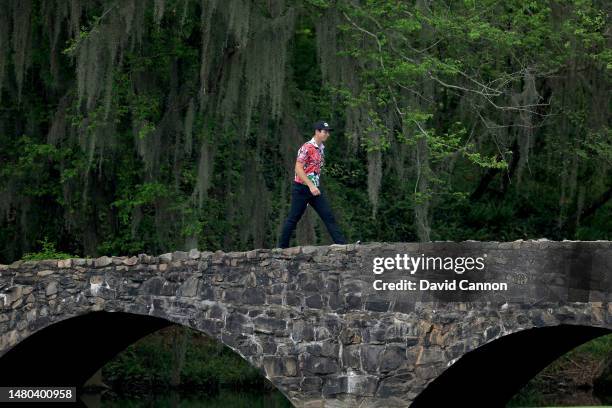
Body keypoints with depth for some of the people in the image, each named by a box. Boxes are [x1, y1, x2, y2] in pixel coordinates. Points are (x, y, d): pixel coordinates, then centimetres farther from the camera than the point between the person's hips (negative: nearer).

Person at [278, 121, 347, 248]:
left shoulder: (321, 149, 12)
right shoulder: (307, 148, -14)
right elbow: (298, 169, -20)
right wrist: (311, 186, -25)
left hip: (315, 189, 8)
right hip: (301, 188, -8)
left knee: (329, 216, -1)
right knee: (293, 218, -2)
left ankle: (342, 244, -5)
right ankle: (282, 247, 7)